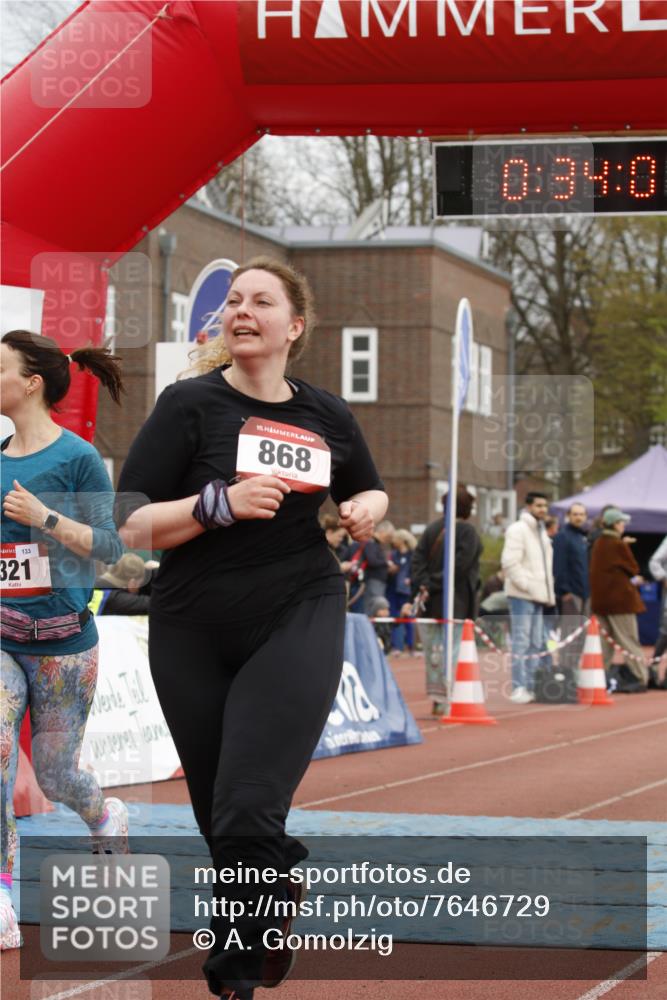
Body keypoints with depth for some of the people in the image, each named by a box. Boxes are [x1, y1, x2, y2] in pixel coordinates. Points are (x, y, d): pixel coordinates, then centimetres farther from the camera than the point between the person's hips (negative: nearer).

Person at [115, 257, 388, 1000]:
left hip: (299, 619, 0)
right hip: (193, 632, 0)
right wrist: (221, 502, -23)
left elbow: (370, 492, 24)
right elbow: (131, 525, -9)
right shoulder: (190, 403, -5)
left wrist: (366, 512, 1)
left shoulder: (326, 415, 5)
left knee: (247, 815, -18)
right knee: (220, 823, 10)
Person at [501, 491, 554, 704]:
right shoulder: (517, 530, -8)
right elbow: (510, 562, -18)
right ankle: (518, 688, -11)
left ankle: (531, 686, 16)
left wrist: (548, 591, 14)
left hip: (537, 595, 9)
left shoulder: (541, 532, 20)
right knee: (521, 641, -10)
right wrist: (527, 584, -19)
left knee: (536, 643, 10)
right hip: (522, 595, -9)